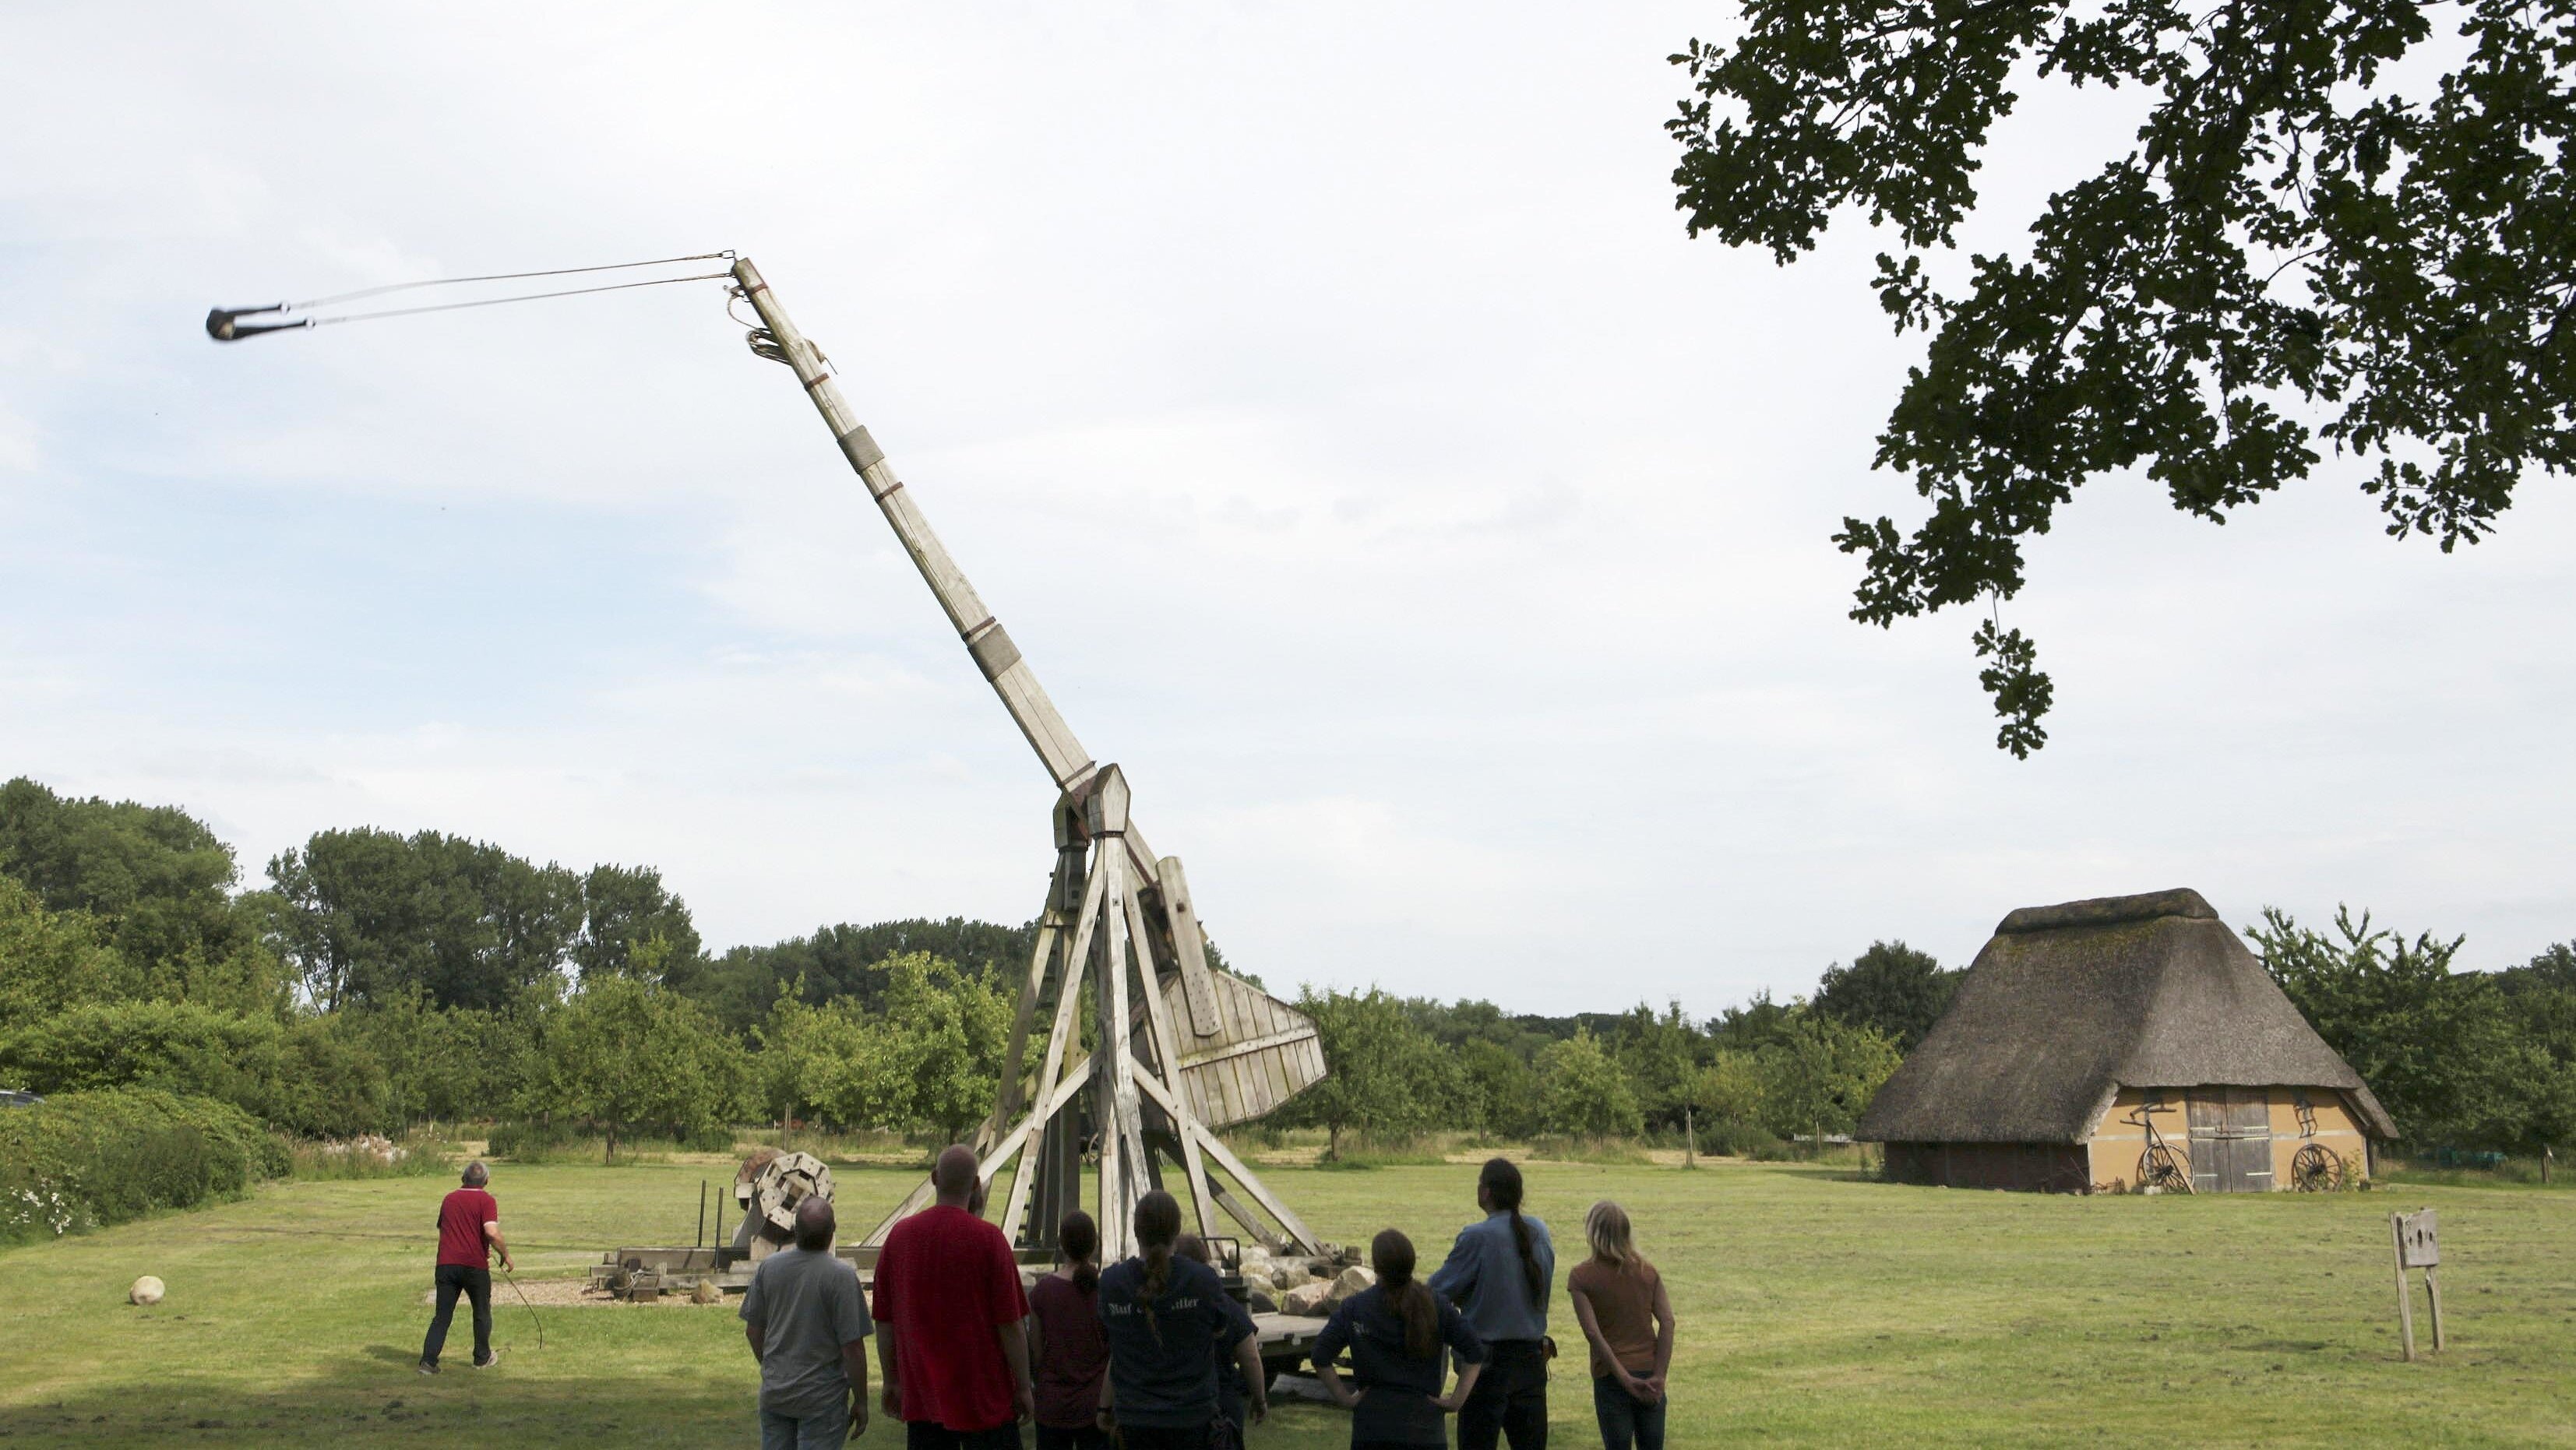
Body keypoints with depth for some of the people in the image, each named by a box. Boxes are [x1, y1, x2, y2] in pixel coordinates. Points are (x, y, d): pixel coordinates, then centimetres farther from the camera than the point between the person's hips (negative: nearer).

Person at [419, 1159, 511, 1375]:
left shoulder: (449, 1199, 13)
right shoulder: (486, 1201, -6)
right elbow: (492, 1232, -20)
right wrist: (505, 1255, -6)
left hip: (446, 1264, 4)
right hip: (475, 1265, -4)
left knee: (442, 1316, 7)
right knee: (482, 1313, 14)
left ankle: (428, 1361, -4)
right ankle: (482, 1358, 24)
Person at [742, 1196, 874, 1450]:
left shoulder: (769, 1267, -3)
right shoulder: (842, 1276, -17)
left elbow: (753, 1330, 7)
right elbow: (853, 1348, -15)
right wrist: (861, 1402, -4)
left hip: (774, 1392, 5)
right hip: (822, 1399, -5)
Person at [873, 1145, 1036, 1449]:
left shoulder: (899, 1236, 0)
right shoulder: (988, 1238, -12)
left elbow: (884, 1322, 5)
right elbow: (1010, 1323, -11)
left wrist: (891, 1381, 16)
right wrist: (1023, 1388, -1)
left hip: (920, 1397, 4)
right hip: (984, 1398, -4)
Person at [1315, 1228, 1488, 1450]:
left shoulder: (1354, 1308, -3)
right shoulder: (1436, 1307, -1)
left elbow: (1321, 1358, -7)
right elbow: (1475, 1352, -5)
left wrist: (1345, 1398, 1)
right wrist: (1457, 1399, 0)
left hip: (1372, 1425, 0)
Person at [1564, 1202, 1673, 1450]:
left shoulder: (1581, 1276, -6)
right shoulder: (1648, 1271, 4)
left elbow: (1593, 1333, -14)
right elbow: (1667, 1322, -5)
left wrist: (1626, 1379, -13)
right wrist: (1658, 1376, -7)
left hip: (1611, 1376, -3)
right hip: (1649, 1372, 3)